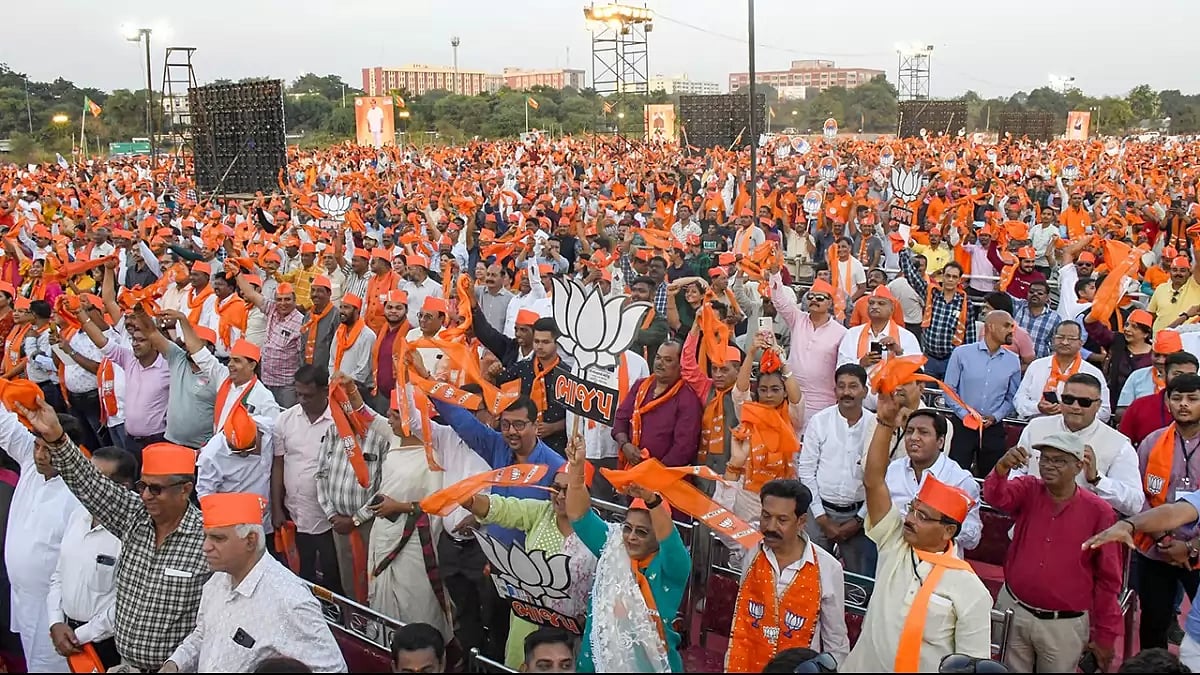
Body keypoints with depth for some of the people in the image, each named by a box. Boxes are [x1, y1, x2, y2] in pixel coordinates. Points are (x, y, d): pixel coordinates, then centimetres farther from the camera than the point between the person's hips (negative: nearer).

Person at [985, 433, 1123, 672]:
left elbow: (1108, 578, -3)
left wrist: (1105, 635, -1)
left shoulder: (1098, 511, -9)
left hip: (1064, 624, -2)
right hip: (1013, 610, 2)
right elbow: (996, 497, -25)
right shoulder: (1028, 491, -2)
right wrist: (1002, 468, -46)